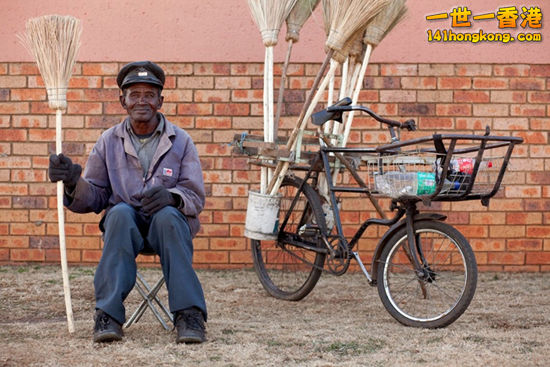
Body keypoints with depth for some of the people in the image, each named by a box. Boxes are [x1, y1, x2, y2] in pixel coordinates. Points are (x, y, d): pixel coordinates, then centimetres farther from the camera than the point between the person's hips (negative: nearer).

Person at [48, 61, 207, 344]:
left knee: (168, 215, -35)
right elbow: (93, 198, 7)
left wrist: (171, 196, -24)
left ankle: (189, 315, -37)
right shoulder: (109, 142, 10)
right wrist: (74, 183, -16)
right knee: (120, 212, -34)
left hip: (167, 224, -1)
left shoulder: (180, 141, 6)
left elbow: (196, 197, -1)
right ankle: (109, 314, -36)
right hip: (124, 226, 1)